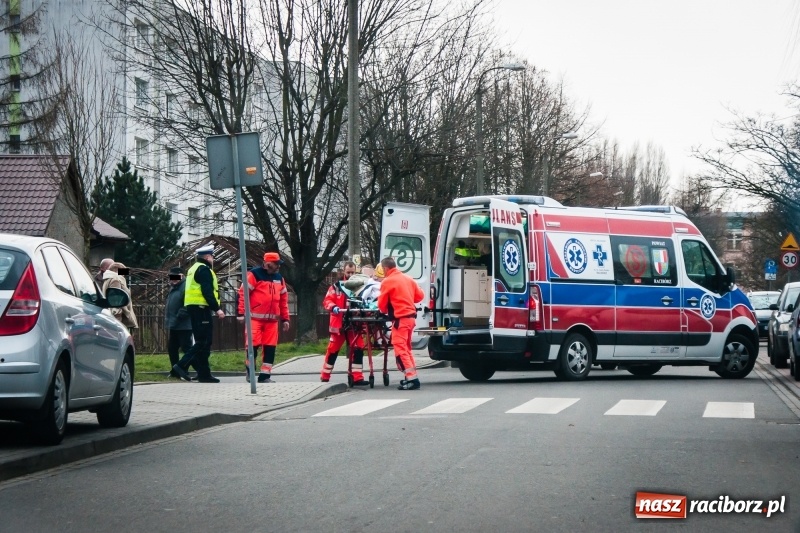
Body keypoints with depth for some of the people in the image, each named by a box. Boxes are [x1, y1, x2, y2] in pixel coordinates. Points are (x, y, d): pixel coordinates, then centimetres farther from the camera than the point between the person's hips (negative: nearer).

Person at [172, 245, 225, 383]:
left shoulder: (194, 269, 23)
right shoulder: (204, 269, -9)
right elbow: (207, 292, -18)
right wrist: (216, 309, -18)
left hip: (192, 308, 10)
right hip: (201, 308, -10)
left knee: (202, 342, 9)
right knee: (203, 342, -11)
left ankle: (204, 374, 7)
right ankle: (182, 366, -18)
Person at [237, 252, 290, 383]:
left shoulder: (279, 278, 15)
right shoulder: (254, 275, -7)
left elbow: (284, 299, 20)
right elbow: (242, 293, -9)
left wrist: (285, 319, 17)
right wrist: (241, 314, -12)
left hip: (272, 320, 6)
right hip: (255, 318, -6)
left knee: (270, 348, 1)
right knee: (253, 345, -9)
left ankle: (265, 376, 7)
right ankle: (249, 371, 14)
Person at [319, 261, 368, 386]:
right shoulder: (336, 286, 2)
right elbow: (327, 301, -4)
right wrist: (333, 307, -25)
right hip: (338, 323, -2)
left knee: (358, 350, -7)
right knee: (332, 350, 4)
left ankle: (357, 378, -5)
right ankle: (324, 378, 14)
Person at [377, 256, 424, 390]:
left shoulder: (387, 281, -8)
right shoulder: (408, 279, 12)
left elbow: (382, 304, -2)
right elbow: (420, 295, 16)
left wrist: (385, 311, 19)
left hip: (400, 319, -8)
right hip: (411, 316, 8)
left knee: (400, 349, -8)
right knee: (406, 348, 19)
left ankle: (411, 378, -16)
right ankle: (412, 376, 21)